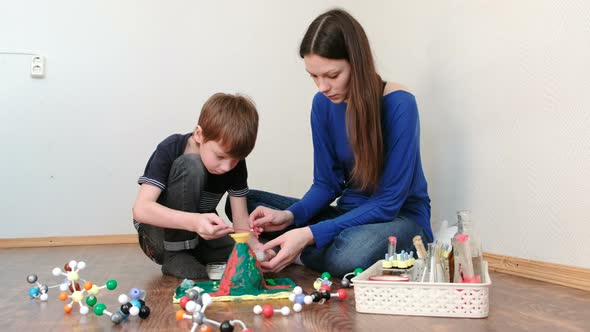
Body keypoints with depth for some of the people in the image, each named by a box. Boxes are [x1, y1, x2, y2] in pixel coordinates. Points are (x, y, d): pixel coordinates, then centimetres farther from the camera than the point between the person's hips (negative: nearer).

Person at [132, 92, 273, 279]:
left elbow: (240, 216, -12)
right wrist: (193, 221, -51)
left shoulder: (235, 161, -13)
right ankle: (175, 257, -18)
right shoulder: (169, 151, -25)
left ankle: (192, 255, 7)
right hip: (159, 236, -5)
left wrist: (254, 245, -34)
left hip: (200, 235, 5)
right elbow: (141, 209, -35)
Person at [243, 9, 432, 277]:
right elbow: (326, 183, 2)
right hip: (350, 214, 5)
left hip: (401, 217, -4)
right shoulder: (323, 103, -3)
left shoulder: (398, 104, -20)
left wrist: (310, 235, -30)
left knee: (349, 255, -39)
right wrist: (290, 216, -20)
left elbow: (388, 202, -21)